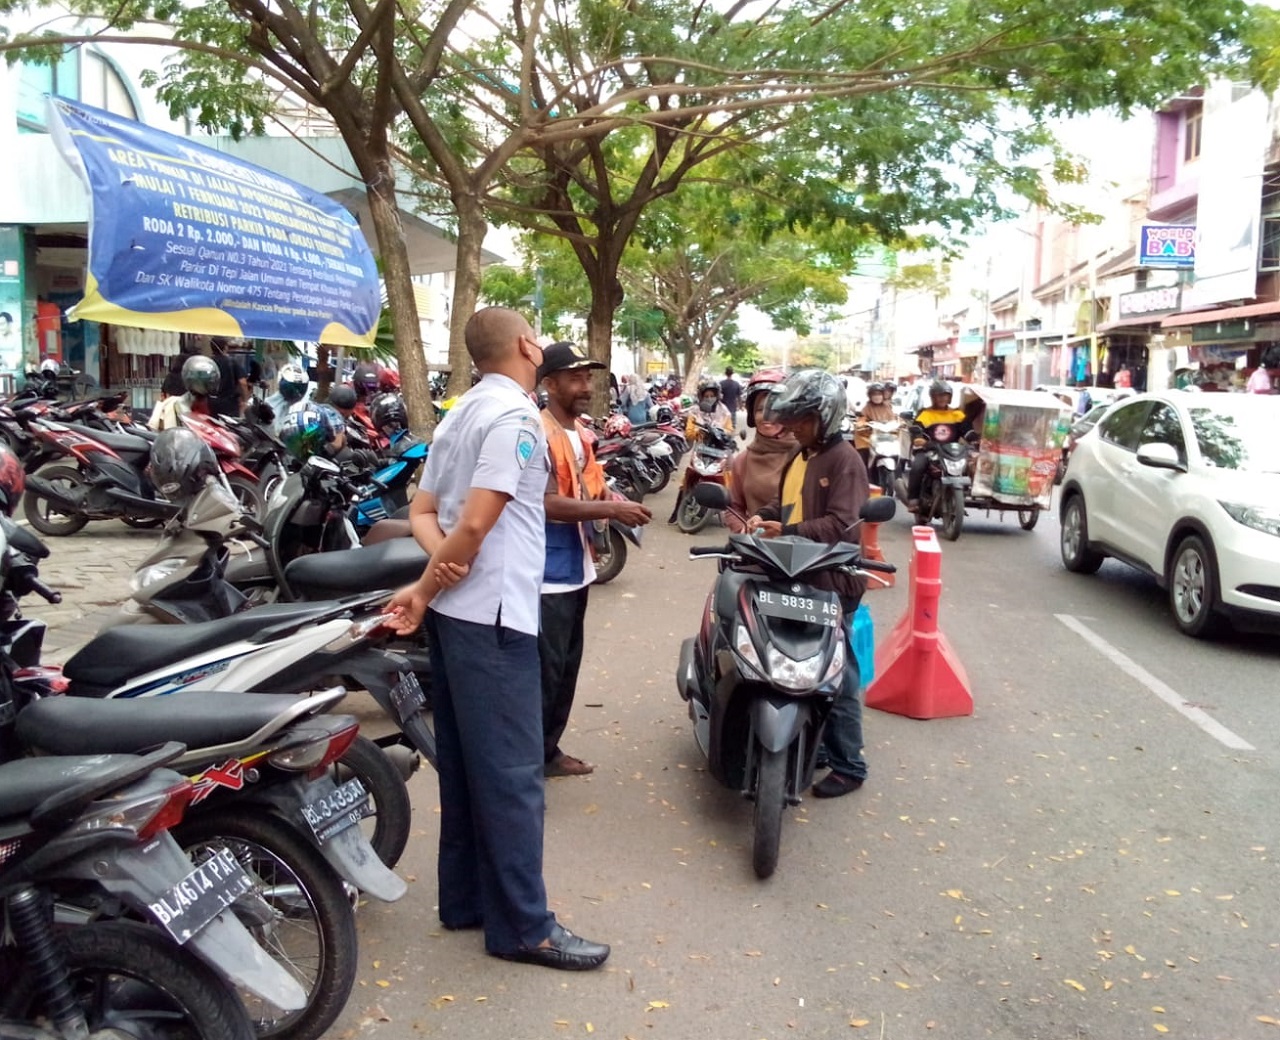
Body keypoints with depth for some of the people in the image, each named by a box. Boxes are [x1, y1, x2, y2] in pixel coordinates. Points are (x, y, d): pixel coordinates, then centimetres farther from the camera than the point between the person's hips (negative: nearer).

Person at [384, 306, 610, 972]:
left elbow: (421, 511, 12)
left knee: (463, 764, 15)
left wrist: (438, 568, -5)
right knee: (512, 774, -2)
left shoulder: (458, 415, 15)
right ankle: (521, 925, 6)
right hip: (492, 616, -10)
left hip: (453, 613, 10)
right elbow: (476, 522, -21)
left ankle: (466, 898, 26)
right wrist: (427, 588, -9)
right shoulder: (516, 416, -14)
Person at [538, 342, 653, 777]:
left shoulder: (580, 433, 13)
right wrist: (612, 510, -24)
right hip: (546, 575, -10)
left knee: (567, 668, 18)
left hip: (576, 569, 10)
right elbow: (548, 504, -25)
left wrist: (617, 500, -2)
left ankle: (547, 751, 30)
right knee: (543, 672, -4)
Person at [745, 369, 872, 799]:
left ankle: (849, 765, 9)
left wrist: (787, 532, -28)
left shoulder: (844, 460, -13)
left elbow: (840, 524, -22)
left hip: (831, 584, -9)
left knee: (836, 674, -1)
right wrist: (763, 517, 2)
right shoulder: (798, 454, 14)